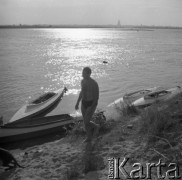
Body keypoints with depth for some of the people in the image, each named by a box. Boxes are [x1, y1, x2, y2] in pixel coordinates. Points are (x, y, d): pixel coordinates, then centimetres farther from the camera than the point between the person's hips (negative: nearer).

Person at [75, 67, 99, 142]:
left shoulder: (94, 83, -23)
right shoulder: (83, 81, -1)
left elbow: (97, 97, -18)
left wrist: (91, 108, -21)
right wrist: (77, 103, 14)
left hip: (91, 104, -7)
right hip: (84, 103, 7)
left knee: (86, 123, -6)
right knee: (86, 122, 14)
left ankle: (95, 127, 27)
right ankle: (89, 137, 36)